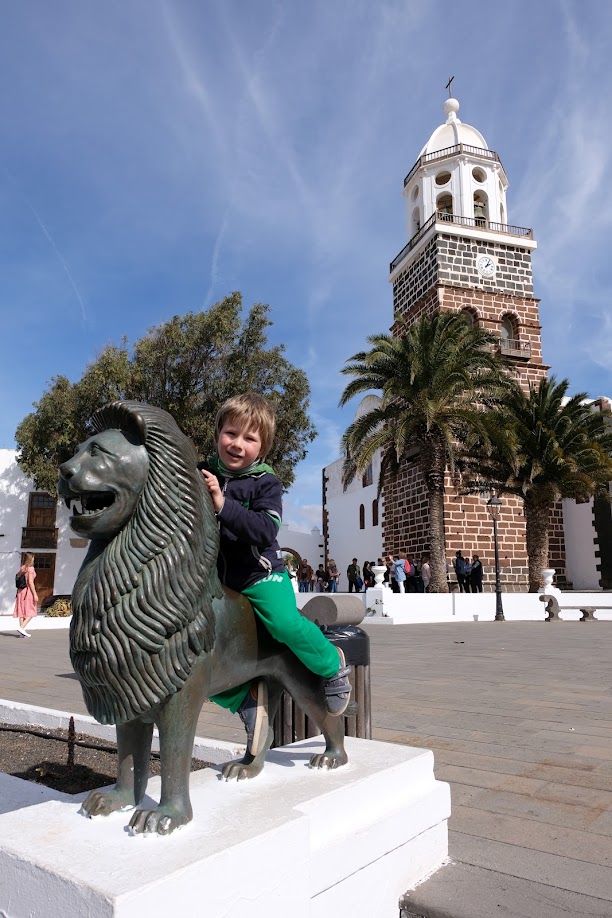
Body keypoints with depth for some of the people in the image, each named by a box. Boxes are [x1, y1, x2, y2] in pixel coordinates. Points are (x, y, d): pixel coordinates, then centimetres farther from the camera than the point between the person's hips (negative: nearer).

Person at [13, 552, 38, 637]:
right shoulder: (30, 568, -11)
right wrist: (35, 594, -16)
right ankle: (21, 627, -11)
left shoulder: (21, 568, 10)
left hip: (21, 591, 7)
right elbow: (30, 582, -17)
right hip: (28, 590, -7)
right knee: (31, 612, 2)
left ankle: (23, 632, 9)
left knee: (22, 611, 7)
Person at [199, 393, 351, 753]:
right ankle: (247, 698, 13)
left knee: (285, 622, -29)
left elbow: (266, 530, -24)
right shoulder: (202, 474, 1)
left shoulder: (266, 482, -9)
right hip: (214, 580, 4)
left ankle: (332, 665, 1)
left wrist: (223, 505, -33)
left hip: (259, 574, -4)